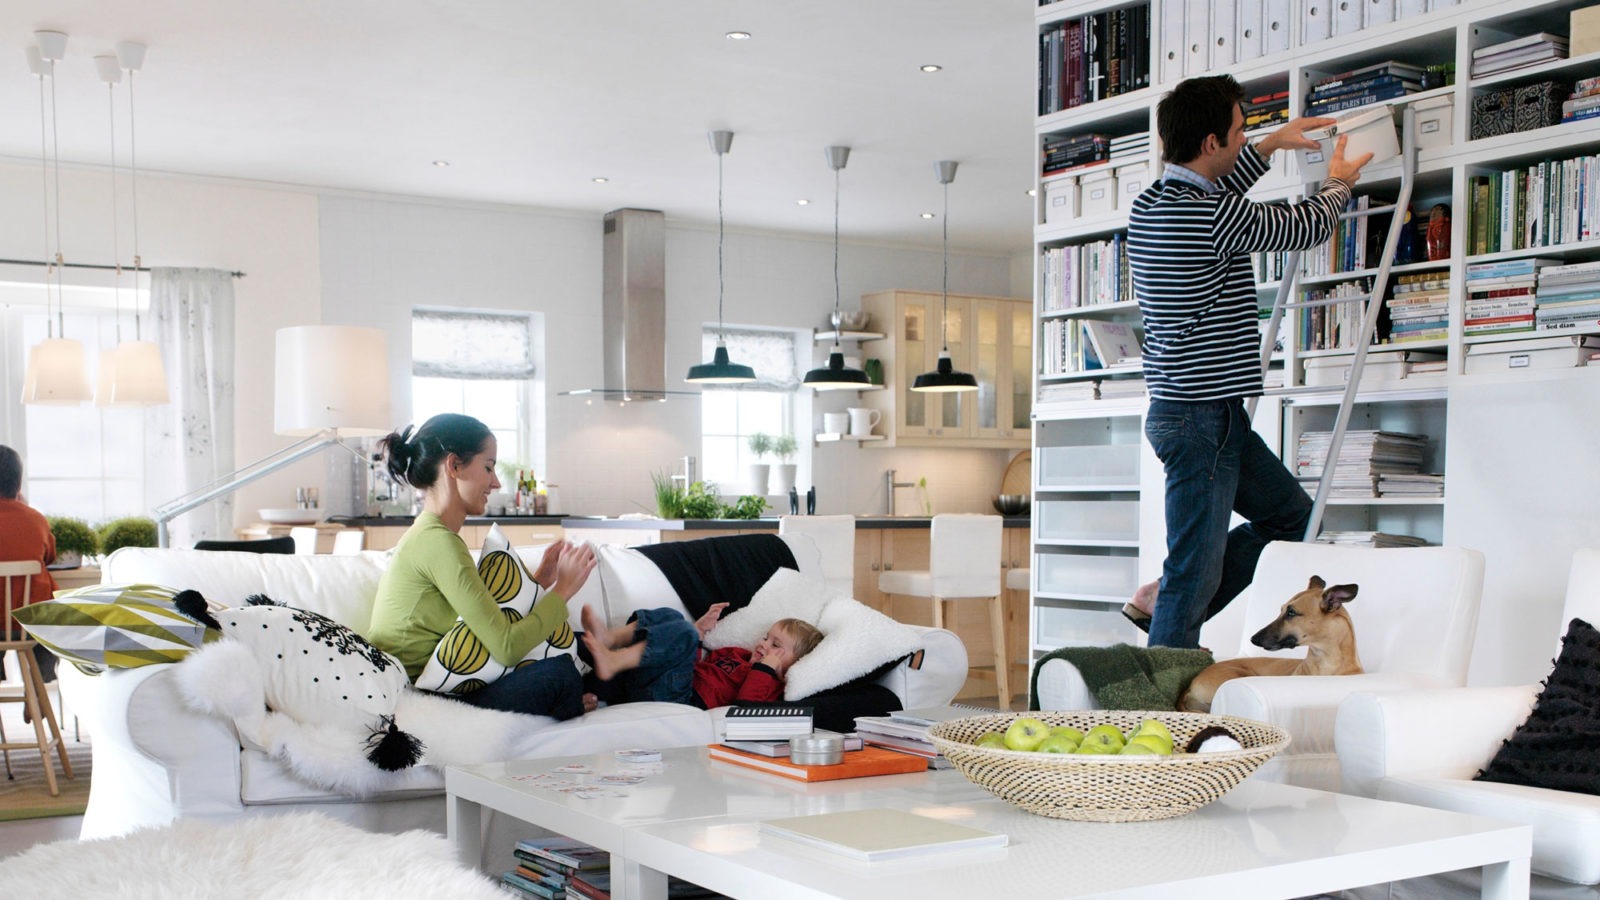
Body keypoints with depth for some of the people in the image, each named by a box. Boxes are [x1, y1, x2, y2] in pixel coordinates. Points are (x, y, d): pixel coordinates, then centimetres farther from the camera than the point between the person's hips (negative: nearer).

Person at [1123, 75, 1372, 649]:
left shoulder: (1150, 206, 8)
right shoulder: (1212, 216, -19)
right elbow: (1308, 228, -3)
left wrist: (1270, 146, 37)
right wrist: (1338, 183, 18)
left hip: (1178, 405, 10)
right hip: (1201, 416, -10)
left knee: (1291, 511, 20)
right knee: (1196, 571, -5)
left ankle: (1160, 598, 19)